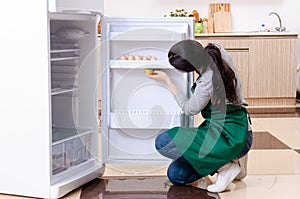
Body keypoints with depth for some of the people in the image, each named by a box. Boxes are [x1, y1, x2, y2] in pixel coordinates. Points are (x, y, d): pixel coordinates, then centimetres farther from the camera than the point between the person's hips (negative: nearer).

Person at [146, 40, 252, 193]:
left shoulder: (206, 82, -27)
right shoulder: (217, 51, -6)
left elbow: (189, 109, -7)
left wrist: (167, 80, 1)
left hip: (230, 140, -9)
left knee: (163, 142, -15)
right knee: (175, 175, 10)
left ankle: (224, 166, -7)